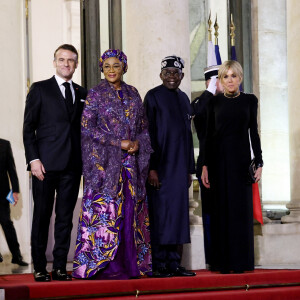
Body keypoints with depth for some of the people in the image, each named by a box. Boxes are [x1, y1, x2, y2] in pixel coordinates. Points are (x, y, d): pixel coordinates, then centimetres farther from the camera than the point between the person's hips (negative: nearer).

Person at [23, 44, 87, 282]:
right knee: (42, 216, 0)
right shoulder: (39, 89, 5)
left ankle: (60, 267, 10)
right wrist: (33, 159, -9)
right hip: (46, 164, -3)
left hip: (72, 166, 3)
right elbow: (28, 127, 1)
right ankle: (39, 268, 6)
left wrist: (85, 162, 7)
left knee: (65, 217, 4)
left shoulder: (82, 94, 15)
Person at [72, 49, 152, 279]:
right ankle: (104, 266, -5)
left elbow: (143, 126, 16)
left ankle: (129, 264, 5)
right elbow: (88, 128, -7)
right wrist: (119, 143, -13)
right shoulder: (96, 94, 0)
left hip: (130, 163, 4)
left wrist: (137, 143, -5)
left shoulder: (132, 93, 13)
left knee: (130, 211, 2)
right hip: (104, 161, -4)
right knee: (105, 210, -8)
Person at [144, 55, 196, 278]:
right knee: (160, 214, -5)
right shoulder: (153, 97, -5)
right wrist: (152, 168, -16)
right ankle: (158, 265, 0)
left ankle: (174, 263, 11)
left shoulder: (184, 99, 15)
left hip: (179, 167, 7)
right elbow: (148, 133, -10)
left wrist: (190, 169, 15)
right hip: (161, 166, -6)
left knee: (178, 215, 6)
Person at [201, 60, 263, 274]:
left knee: (241, 208, 0)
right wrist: (205, 165, 0)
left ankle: (241, 261, 6)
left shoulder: (249, 100, 5)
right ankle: (223, 262, 5)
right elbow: (209, 135, 6)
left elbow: (254, 132, 5)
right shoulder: (215, 102, 6)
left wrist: (259, 162, -1)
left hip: (241, 158, 0)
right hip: (219, 159, 0)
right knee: (222, 209, 1)